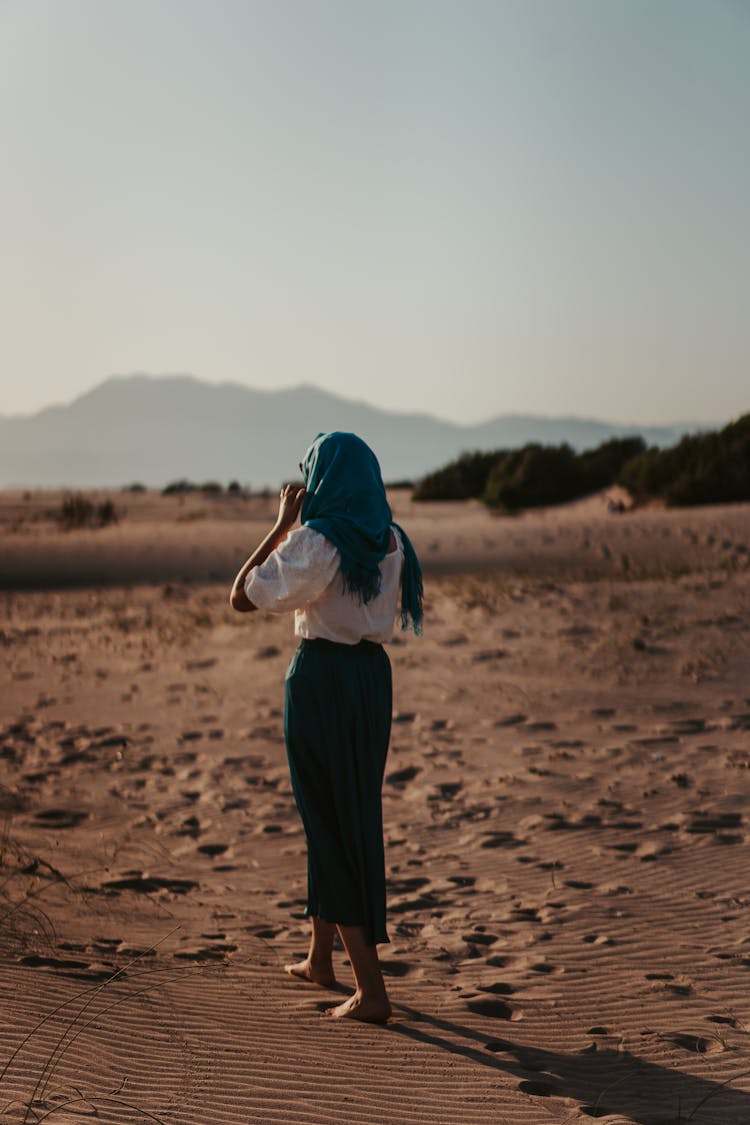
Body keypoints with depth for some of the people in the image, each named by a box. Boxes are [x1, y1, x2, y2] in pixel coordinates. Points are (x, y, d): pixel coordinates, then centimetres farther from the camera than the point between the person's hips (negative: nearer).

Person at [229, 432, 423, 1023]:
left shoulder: (314, 541, -16)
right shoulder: (390, 540, 4)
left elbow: (242, 596, -11)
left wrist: (283, 523, -5)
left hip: (321, 676, -7)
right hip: (373, 674, 7)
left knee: (331, 822, -1)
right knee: (355, 814, 20)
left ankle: (371, 989, -4)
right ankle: (320, 957, 37)